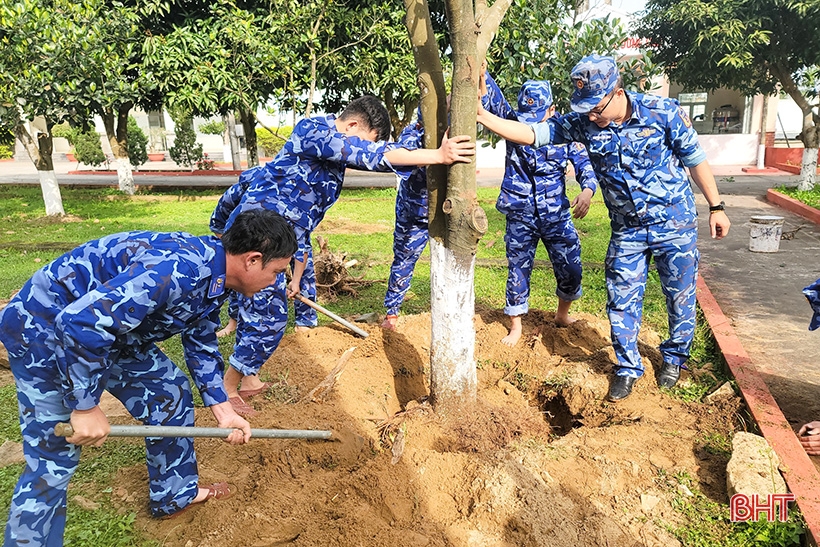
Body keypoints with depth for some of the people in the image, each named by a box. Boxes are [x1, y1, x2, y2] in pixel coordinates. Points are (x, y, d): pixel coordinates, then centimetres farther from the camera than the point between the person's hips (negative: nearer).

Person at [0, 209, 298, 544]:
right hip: (43, 326, -9)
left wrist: (223, 411, 8)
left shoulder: (214, 279, -2)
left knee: (170, 393, 12)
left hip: (110, 327, 9)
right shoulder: (177, 270, -34)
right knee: (51, 458, -4)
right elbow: (81, 322, -36)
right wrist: (86, 406, -26)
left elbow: (201, 344, 11)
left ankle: (176, 495, 29)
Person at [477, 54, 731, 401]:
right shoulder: (582, 123, -11)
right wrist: (483, 117, -27)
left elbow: (695, 159, -6)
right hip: (627, 230, 2)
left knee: (680, 296, 11)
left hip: (675, 224, -2)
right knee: (621, 299, 5)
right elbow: (531, 134, -14)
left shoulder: (662, 112, -16)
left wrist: (716, 207, -2)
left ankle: (675, 356, 36)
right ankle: (627, 367, 25)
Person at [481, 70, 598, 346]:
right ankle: (515, 326, 26)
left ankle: (562, 315, 35)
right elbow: (491, 98, -17)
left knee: (570, 271, 6)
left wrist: (587, 190, -26)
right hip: (520, 216, -1)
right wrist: (480, 71, -35)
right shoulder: (514, 122, -4)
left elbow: (585, 163, -6)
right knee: (518, 271, 7)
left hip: (557, 214, 1)